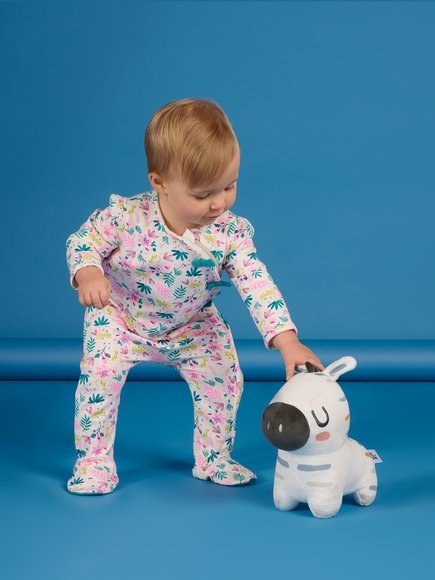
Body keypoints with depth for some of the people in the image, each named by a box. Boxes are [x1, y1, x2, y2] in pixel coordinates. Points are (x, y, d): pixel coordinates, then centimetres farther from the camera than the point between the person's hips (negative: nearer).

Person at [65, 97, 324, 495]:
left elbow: (257, 285, -30)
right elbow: (84, 241, -17)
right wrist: (87, 273, -40)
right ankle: (93, 461, 6)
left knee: (226, 380, -3)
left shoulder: (231, 233, -26)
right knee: (100, 379, -16)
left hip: (193, 328, 2)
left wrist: (287, 340, -41)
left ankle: (214, 460, 20)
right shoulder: (126, 216, -31)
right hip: (121, 320, -2)